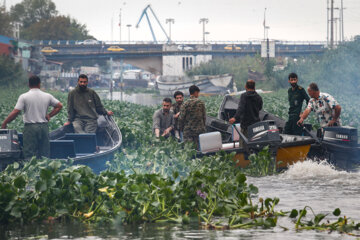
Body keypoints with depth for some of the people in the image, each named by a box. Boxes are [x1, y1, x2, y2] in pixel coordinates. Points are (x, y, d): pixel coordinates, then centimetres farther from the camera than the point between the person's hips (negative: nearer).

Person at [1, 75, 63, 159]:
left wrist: (4, 123, 0)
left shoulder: (24, 97, -7)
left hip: (30, 127, -3)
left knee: (29, 155, -1)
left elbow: (15, 112, -11)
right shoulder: (47, 96, 5)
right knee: (45, 156, 8)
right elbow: (59, 106, 13)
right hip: (44, 126, 3)